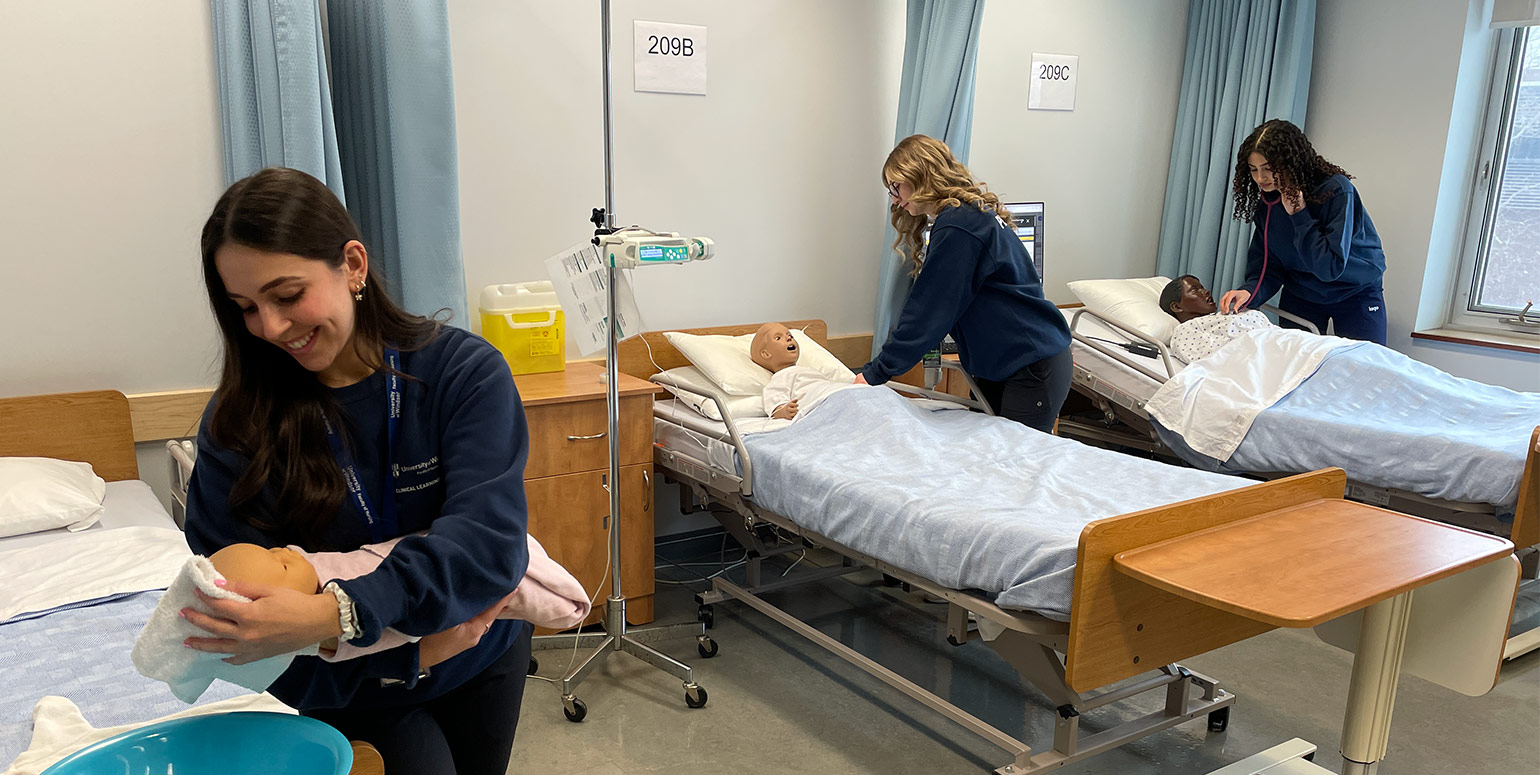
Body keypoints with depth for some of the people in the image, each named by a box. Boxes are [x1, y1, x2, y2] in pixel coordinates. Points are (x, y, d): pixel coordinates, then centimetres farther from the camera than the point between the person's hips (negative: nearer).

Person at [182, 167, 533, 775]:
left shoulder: (465, 371, -20)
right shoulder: (237, 421, -16)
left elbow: (488, 539, -32)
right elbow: (236, 611, -19)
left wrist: (336, 614, -45)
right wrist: (409, 654, -29)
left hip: (480, 658, 1)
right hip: (351, 688, -1)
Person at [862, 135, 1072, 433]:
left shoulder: (958, 228, -20)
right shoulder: (970, 215, 11)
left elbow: (928, 311, -20)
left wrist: (876, 373, -15)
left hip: (1033, 371, -10)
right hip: (996, 368, 10)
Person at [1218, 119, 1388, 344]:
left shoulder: (1336, 190, -24)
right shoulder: (1266, 203, -8)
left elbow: (1330, 267, -29)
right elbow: (1267, 267, -7)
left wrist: (1299, 215, -29)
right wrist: (1249, 292, -28)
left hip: (1356, 293, -4)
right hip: (1301, 295, 4)